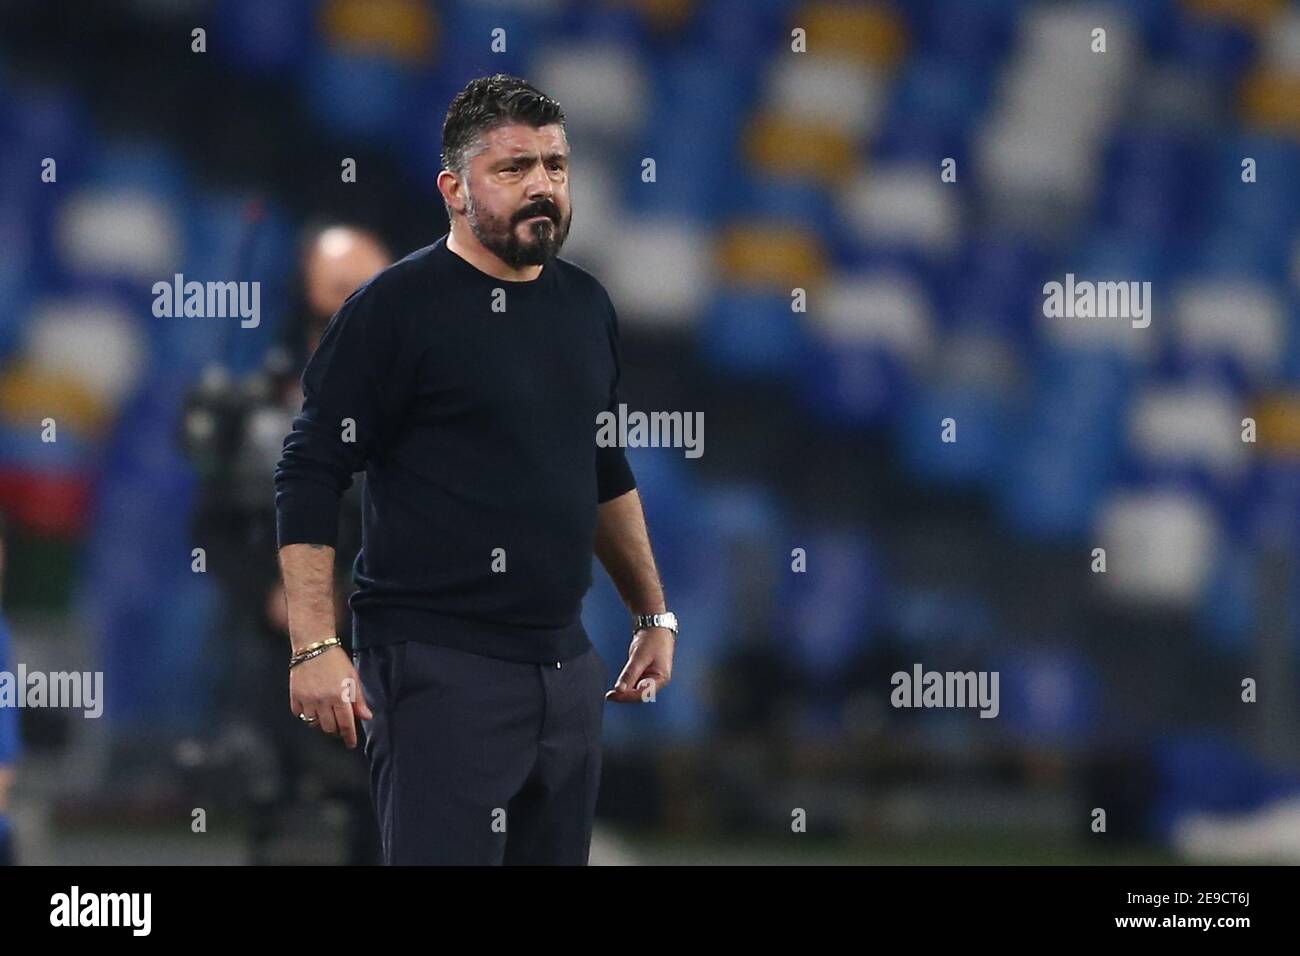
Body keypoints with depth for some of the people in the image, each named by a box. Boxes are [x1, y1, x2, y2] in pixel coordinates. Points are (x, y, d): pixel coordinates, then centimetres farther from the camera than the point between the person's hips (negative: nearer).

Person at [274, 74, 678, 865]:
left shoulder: (586, 306, 12)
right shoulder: (398, 308, -7)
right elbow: (310, 479, -9)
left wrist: (654, 614, 23)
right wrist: (314, 646, -17)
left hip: (565, 665, 7)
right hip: (441, 670, -7)